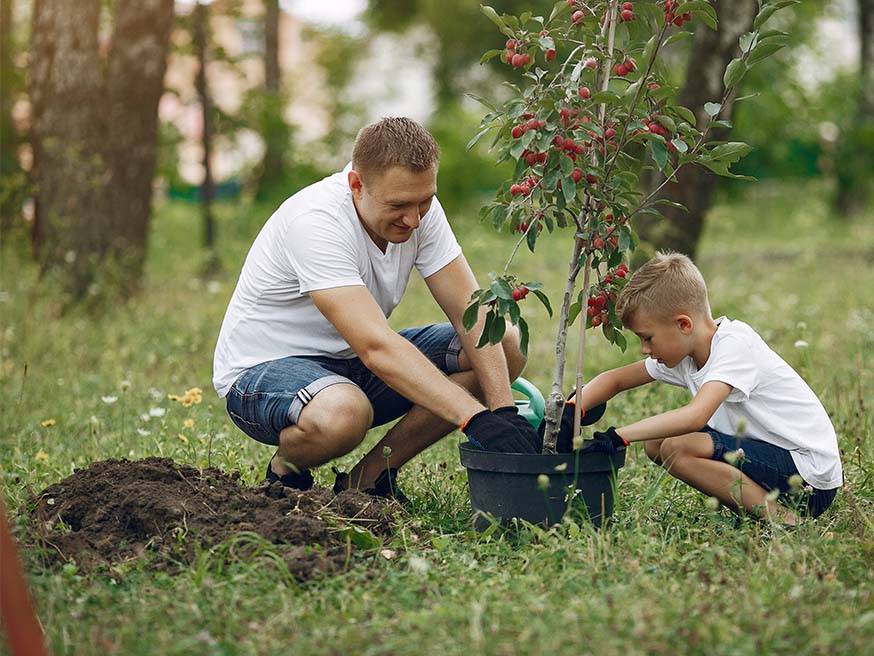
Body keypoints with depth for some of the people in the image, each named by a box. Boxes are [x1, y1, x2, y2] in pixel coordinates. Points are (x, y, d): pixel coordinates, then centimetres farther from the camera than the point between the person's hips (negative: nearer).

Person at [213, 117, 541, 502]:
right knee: (342, 413, -43)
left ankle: (368, 477, -4)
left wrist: (504, 411, -25)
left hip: (351, 363, 8)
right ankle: (284, 473, -5)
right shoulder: (315, 223, -30)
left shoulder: (418, 206, -9)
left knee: (507, 346, -9)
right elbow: (376, 348, -39)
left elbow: (471, 312, -10)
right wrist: (477, 418, -44)